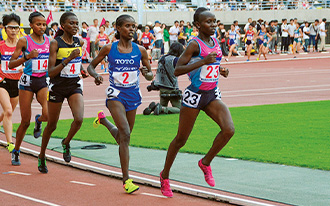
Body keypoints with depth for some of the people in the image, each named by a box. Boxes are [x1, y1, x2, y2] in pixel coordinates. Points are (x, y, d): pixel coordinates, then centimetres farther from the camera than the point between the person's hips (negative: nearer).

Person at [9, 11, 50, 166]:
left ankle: (39, 121, 19)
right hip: (28, 82, -2)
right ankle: (16, 151, 21)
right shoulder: (24, 41, -6)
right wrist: (27, 56, -21)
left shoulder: (49, 41, 5)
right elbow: (11, 64, -8)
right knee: (25, 121, 1)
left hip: (44, 81, 2)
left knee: (48, 115, -20)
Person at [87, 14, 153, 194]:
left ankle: (103, 119, 50)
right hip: (115, 95, -4)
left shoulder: (140, 50, 0)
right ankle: (126, 179, -17)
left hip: (133, 95, 4)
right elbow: (91, 66, 5)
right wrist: (95, 75, -16)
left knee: (123, 137, 17)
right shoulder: (109, 49, -5)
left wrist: (147, 73, -16)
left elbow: (150, 76, 7)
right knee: (125, 134, -20)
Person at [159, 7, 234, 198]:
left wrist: (221, 70, 2)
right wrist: (203, 61, -25)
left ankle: (206, 162, 6)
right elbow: (177, 70, -19)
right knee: (181, 139, 5)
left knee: (229, 130, -16)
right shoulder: (195, 45, -13)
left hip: (212, 95, 6)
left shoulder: (216, 43, 8)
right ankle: (165, 175, 26)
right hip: (195, 95, -6)